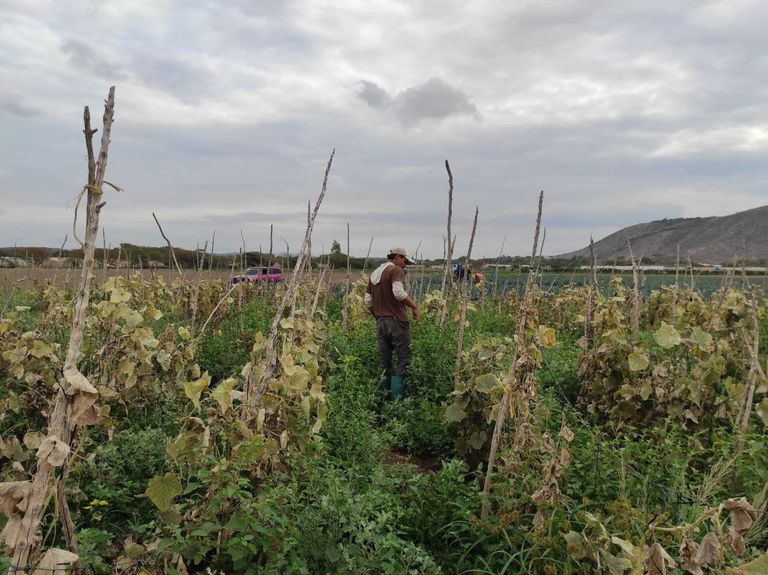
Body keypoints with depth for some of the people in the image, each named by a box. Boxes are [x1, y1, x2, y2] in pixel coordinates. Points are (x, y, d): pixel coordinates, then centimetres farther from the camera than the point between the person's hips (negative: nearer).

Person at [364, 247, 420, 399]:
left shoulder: (374, 274, 17)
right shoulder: (396, 270, -6)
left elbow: (368, 302, 15)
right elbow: (398, 292, -23)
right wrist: (414, 307, -12)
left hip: (380, 322, 7)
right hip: (397, 321, -7)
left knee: (384, 362, 12)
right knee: (403, 359, -1)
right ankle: (397, 397, -5)